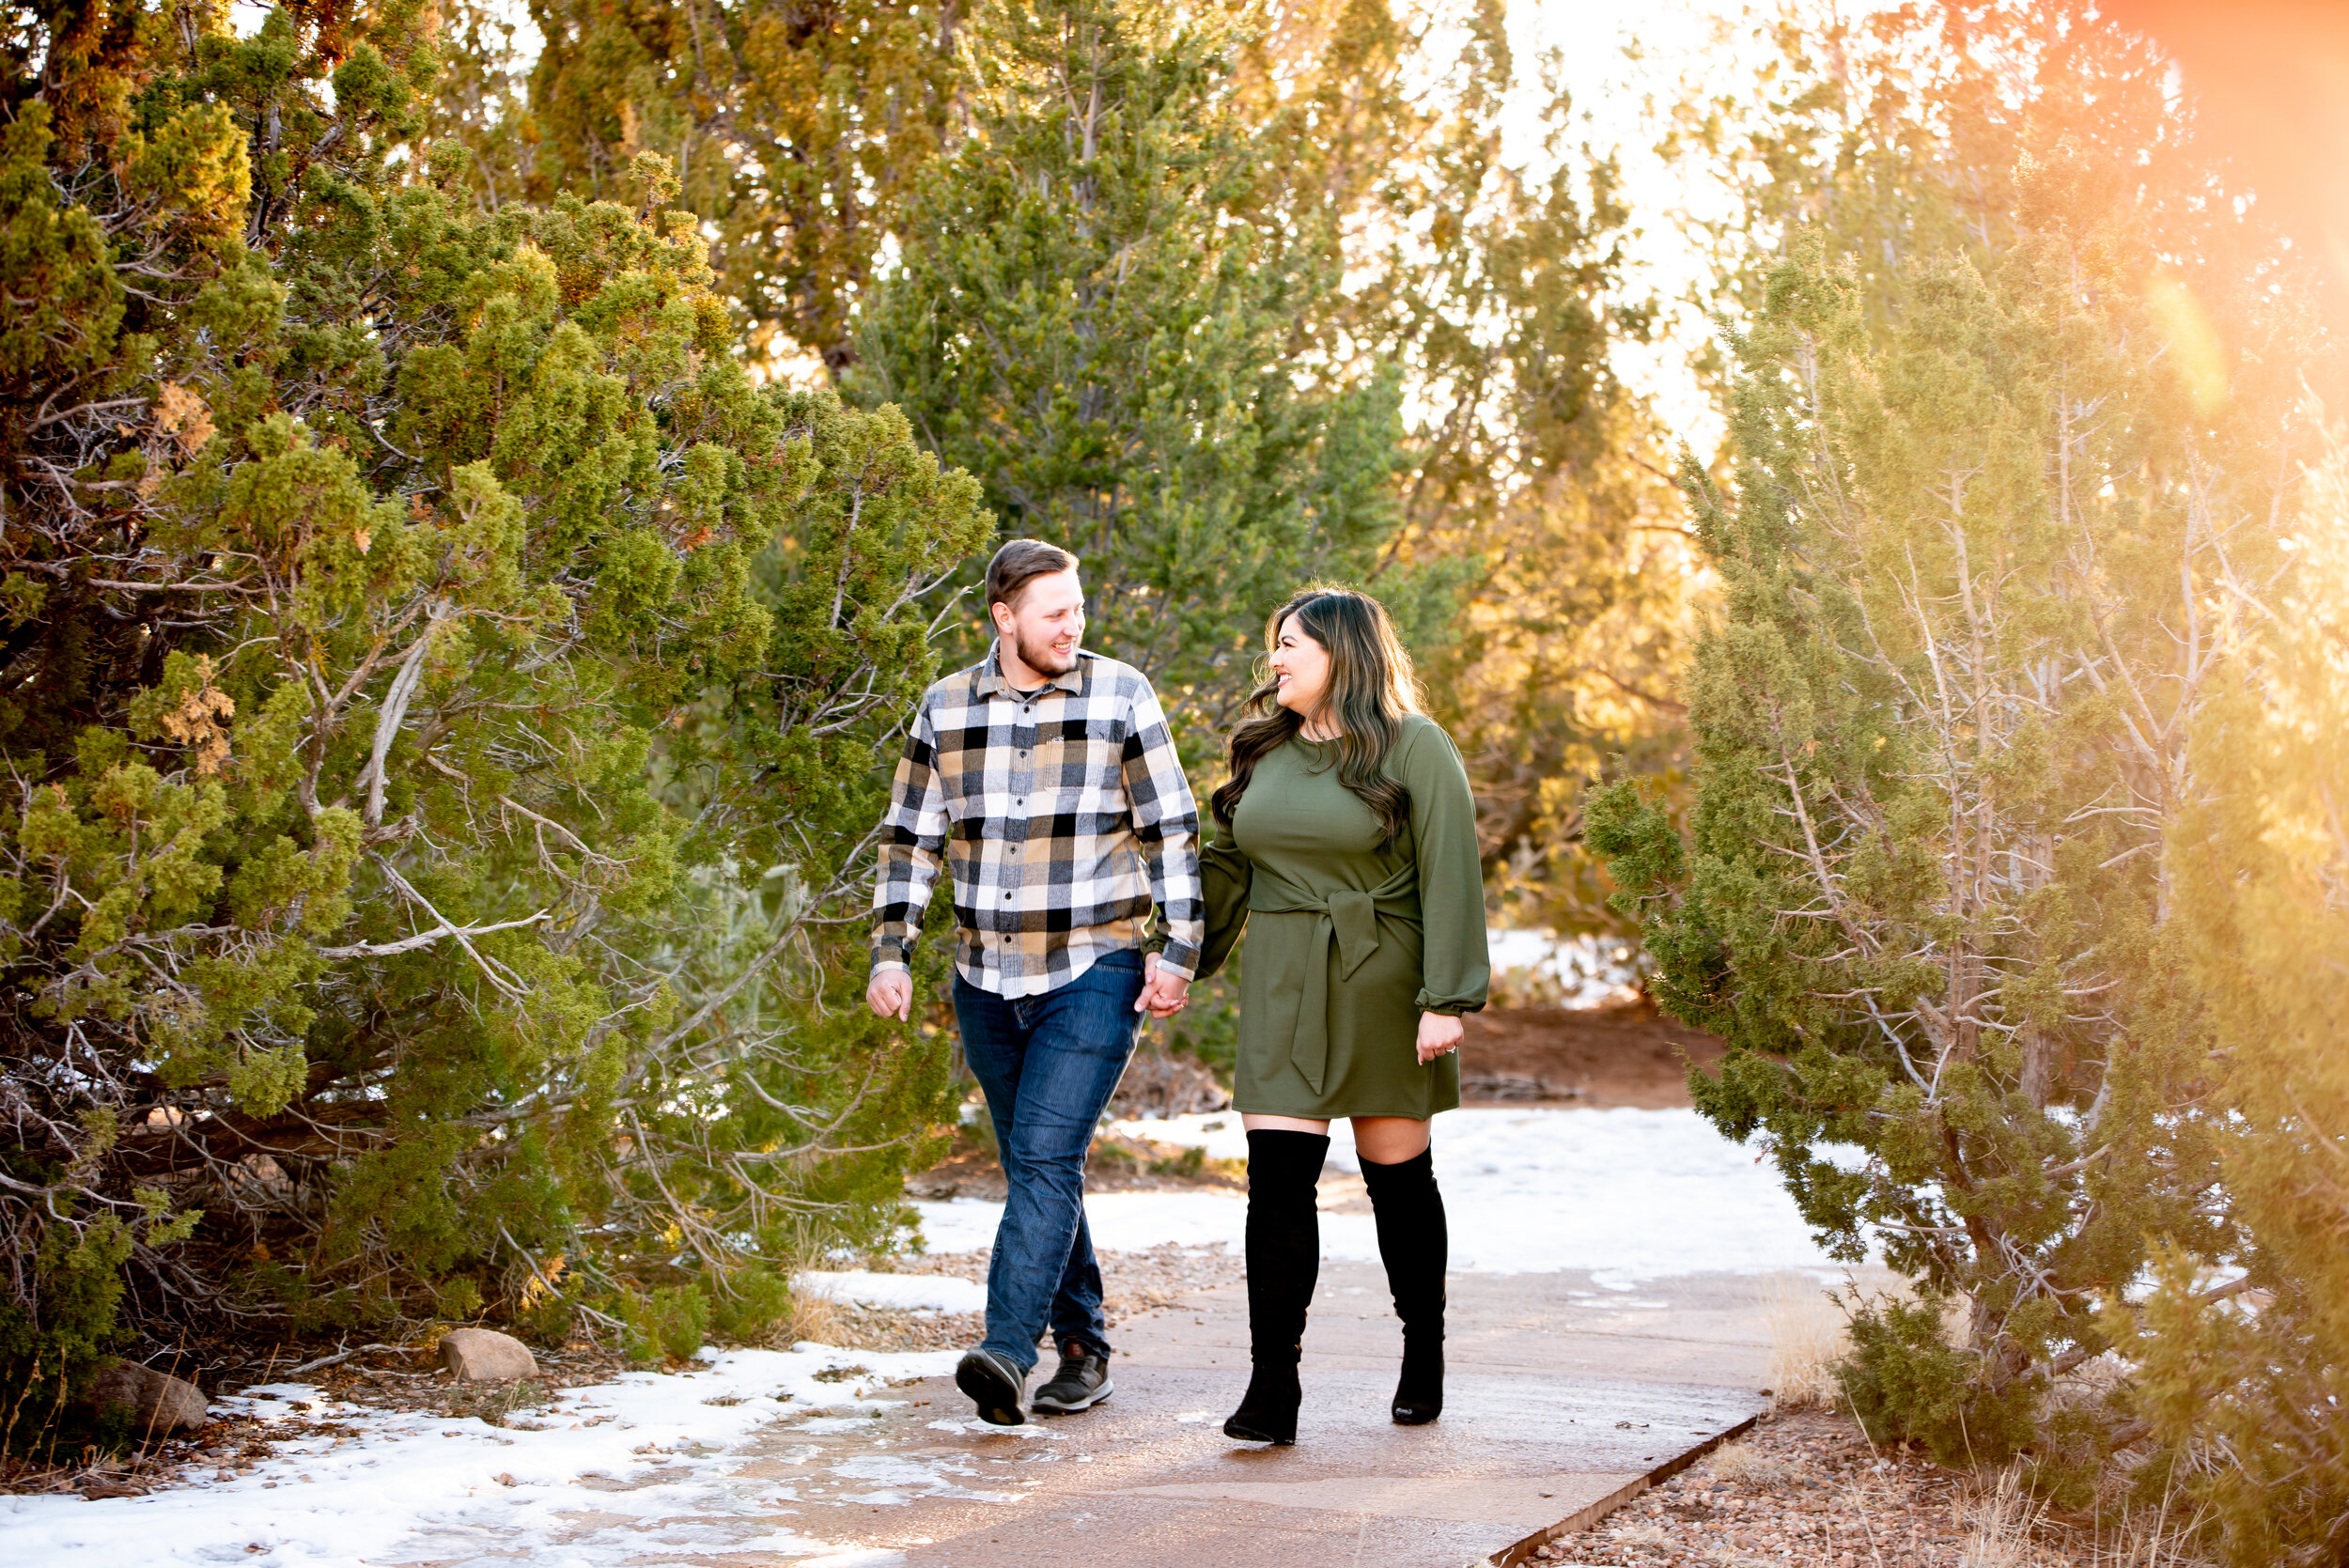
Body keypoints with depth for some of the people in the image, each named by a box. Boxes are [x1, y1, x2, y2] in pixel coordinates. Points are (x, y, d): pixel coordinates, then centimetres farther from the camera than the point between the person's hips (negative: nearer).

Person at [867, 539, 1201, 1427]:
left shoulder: (1121, 697, -2)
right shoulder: (944, 710, 6)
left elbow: (1172, 833, 1)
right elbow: (909, 839, 11)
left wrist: (1175, 951, -6)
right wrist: (889, 953, 2)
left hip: (1094, 973, -4)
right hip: (986, 982, 4)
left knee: (1046, 1158, -16)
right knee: (1034, 1170, 10)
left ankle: (1007, 1352, -23)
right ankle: (1082, 1349, 20)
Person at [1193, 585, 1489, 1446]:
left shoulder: (1413, 747, -6)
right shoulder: (1264, 750, 11)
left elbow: (1450, 879, -10)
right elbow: (1225, 870, 19)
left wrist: (1447, 998, -17)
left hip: (1383, 987, -3)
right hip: (1282, 990, 4)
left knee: (1398, 1174, 7)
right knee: (1278, 1177, -8)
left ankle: (1424, 1359, 27)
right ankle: (1272, 1389, -10)